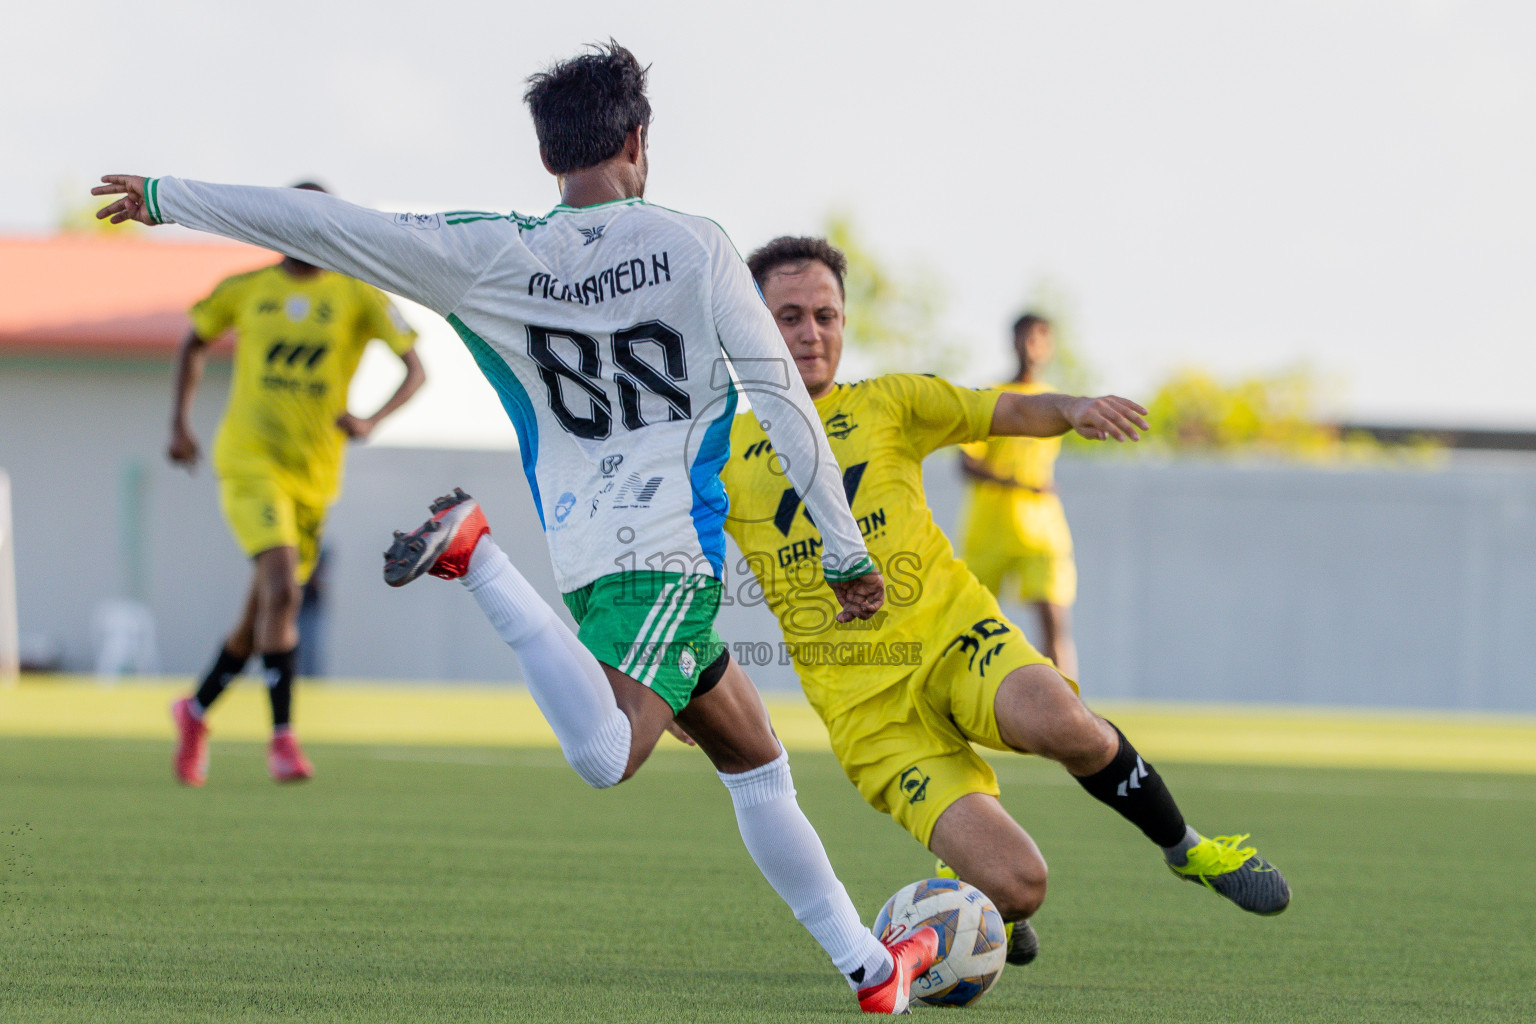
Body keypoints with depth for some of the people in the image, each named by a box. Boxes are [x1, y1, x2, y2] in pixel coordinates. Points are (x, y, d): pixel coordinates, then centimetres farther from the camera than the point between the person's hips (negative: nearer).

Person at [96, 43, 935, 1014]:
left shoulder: (490, 257, 4)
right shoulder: (694, 244, 0)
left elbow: (321, 226, 2)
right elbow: (786, 403, -3)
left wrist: (167, 197, 13)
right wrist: (848, 552, 4)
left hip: (591, 559, 5)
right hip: (675, 549, -5)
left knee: (757, 762, 17)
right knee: (605, 756, -28)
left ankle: (871, 967, 18)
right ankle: (478, 560, -32)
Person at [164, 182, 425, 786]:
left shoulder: (358, 296, 0)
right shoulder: (245, 290, 4)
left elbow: (415, 369, -4)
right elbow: (195, 343, 21)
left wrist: (373, 423, -21)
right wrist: (180, 421, 9)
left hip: (315, 477, 2)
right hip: (250, 464, -2)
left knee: (264, 611, 12)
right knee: (282, 588, -23)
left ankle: (197, 711, 36)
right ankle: (282, 736, -19)